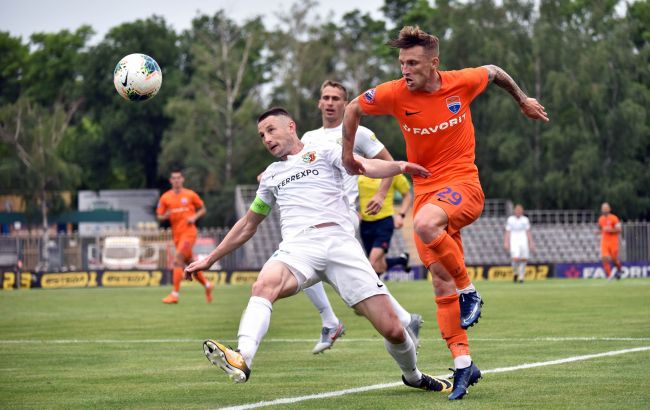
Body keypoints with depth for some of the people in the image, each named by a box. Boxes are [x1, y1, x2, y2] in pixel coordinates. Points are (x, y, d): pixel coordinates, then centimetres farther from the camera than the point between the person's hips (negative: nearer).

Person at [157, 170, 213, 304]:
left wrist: (194, 217, -8)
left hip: (189, 231, -5)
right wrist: (165, 216, -14)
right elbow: (159, 216, 9)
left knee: (177, 260, -18)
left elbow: (203, 209, 11)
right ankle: (207, 285, 33)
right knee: (190, 262, 10)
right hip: (176, 234, 5)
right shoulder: (165, 197, 6)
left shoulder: (190, 195, 0)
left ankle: (175, 294, -19)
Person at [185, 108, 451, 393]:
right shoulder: (271, 175, 29)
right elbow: (248, 225, 39)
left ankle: (413, 376, 21)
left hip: (340, 242, -2)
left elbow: (366, 166, -3)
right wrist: (209, 260, 39)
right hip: (297, 248, 2)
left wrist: (400, 166, -25)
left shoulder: (324, 152, 15)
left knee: (392, 329, -10)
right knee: (264, 284, -36)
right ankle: (242, 359, -57)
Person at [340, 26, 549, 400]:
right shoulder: (394, 94, -6)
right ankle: (463, 363, 7)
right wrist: (348, 155, 18)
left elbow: (494, 72, 14)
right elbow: (353, 109, 12)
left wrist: (523, 100, 26)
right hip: (425, 188, 4)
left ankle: (469, 292, -16)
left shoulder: (461, 83, -9)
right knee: (441, 281, 0)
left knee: (425, 224, -36)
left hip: (463, 185, -4)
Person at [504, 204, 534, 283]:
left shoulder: (525, 220, 10)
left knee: (523, 259, -4)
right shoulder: (510, 220, 5)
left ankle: (521, 277, 9)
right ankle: (515, 273, 9)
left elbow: (528, 232, 11)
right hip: (514, 242, -2)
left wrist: (531, 243, 4)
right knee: (516, 259, -17)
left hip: (524, 241, 2)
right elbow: (507, 232, 4)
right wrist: (506, 243, -6)